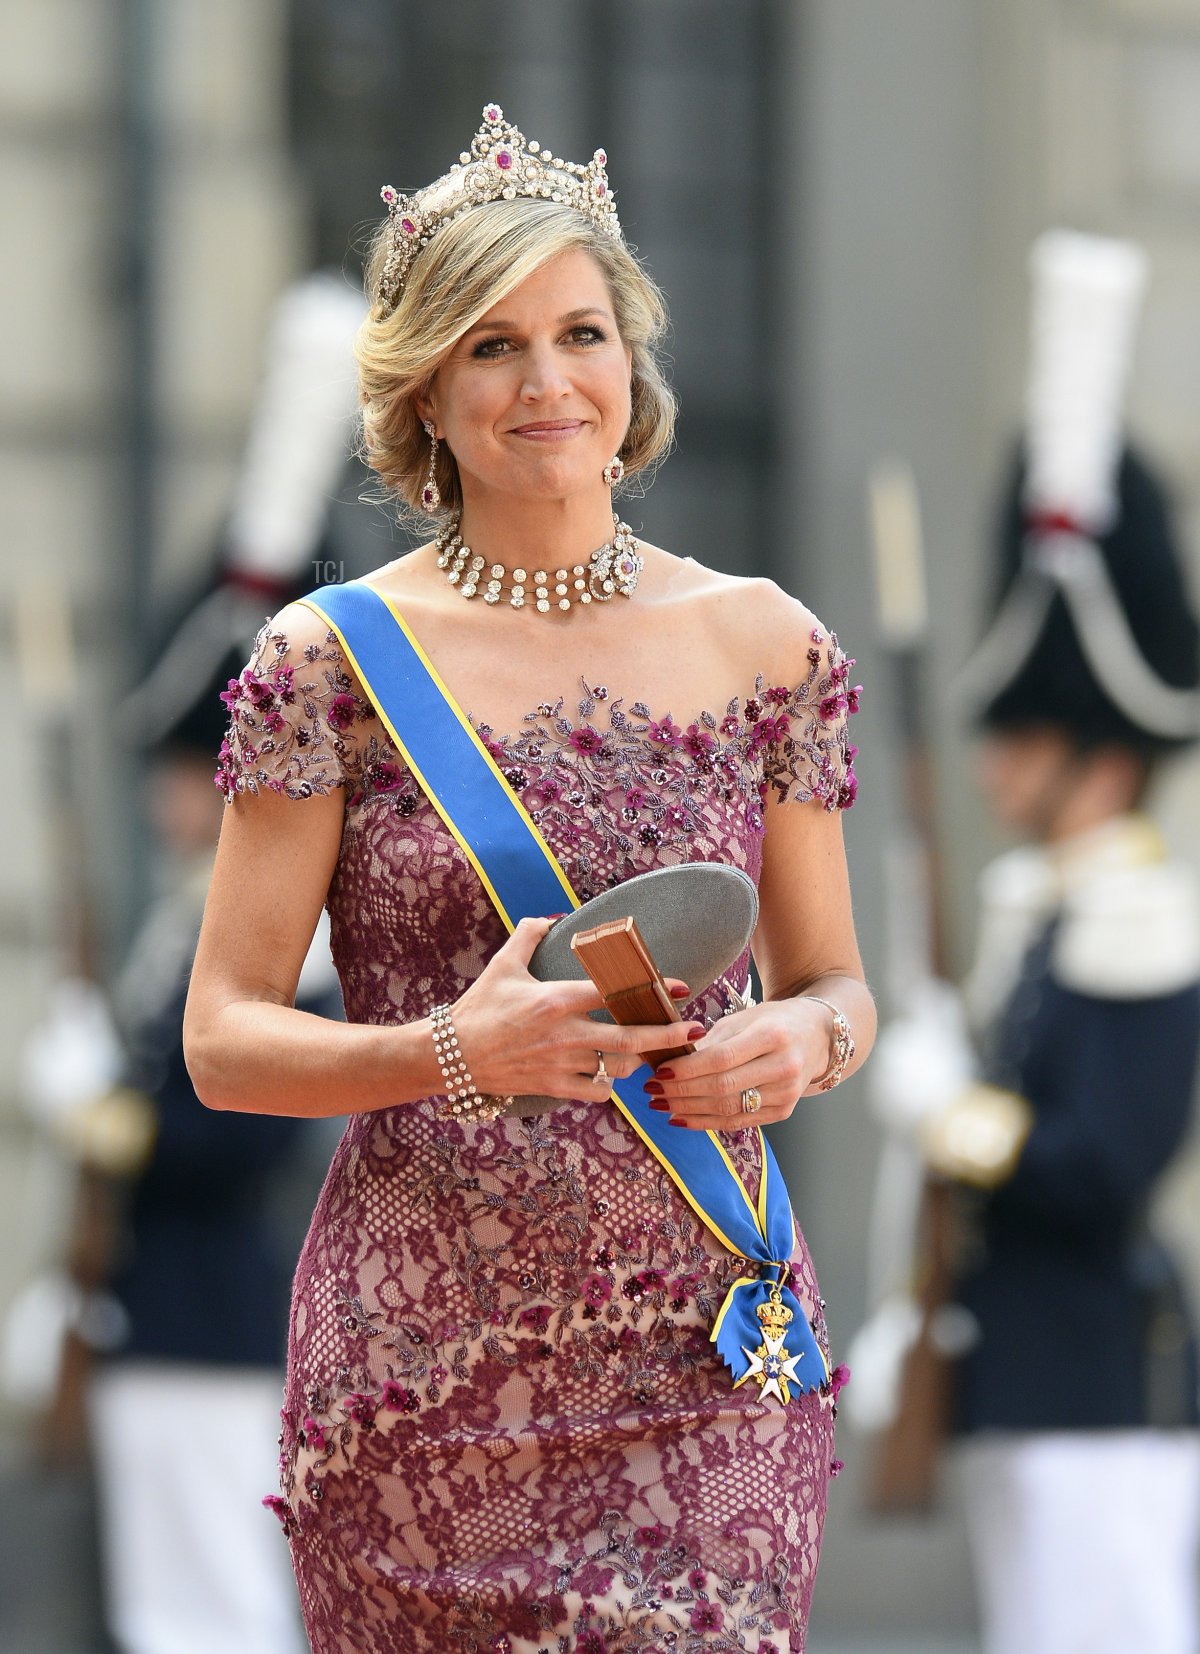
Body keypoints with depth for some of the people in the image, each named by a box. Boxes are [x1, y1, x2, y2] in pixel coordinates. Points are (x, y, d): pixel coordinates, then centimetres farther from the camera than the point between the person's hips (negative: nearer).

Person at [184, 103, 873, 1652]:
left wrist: (800, 1041, -7)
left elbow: (835, 979, 16)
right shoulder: (334, 661, 0)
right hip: (423, 1345, -1)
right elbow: (225, 1038, -1)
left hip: (709, 1343, 1)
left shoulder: (764, 644, 8)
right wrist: (455, 1052, -18)